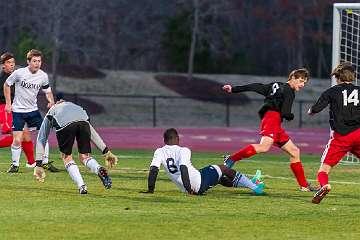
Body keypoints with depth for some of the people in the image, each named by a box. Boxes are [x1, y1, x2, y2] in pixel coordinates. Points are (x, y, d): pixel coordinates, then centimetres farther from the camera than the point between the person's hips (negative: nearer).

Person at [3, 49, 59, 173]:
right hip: (18, 110, -3)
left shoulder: (43, 76, -5)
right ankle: (15, 164, 7)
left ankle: (45, 162, 12)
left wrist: (51, 101, -10)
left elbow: (47, 91, 11)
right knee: (17, 140, -10)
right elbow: (6, 85, 0)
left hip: (33, 110, 3)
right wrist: (8, 103, -3)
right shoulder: (19, 73, -15)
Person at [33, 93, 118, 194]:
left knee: (67, 157, 17)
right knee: (84, 156, 16)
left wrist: (38, 164, 33)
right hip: (83, 121, 2)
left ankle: (82, 186, 2)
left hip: (64, 124, -2)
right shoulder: (73, 105, 47)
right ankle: (99, 170, -15)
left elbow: (41, 139, 35)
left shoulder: (50, 113, 41)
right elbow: (92, 133, 46)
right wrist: (106, 151, 46)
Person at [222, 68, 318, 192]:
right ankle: (231, 159, -33)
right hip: (272, 118, -11)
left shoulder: (276, 85, 26)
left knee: (294, 151, 12)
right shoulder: (288, 91, -1)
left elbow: (257, 87, 22)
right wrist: (291, 116, 13)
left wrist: (234, 89, 21)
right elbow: (286, 114, -10)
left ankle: (304, 185, 14)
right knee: (264, 147, -33)